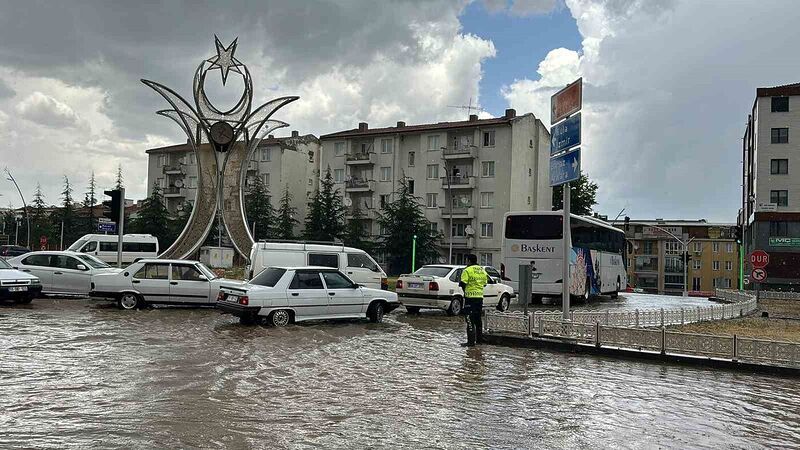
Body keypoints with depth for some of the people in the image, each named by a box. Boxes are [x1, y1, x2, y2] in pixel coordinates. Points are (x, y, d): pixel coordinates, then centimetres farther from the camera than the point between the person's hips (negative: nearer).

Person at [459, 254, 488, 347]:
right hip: (480, 296, 7)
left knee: (470, 320, -5)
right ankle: (479, 339, 24)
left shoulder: (467, 270, -11)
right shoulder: (482, 270, 13)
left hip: (470, 297, -7)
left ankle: (471, 341, -8)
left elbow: (462, 283, -16)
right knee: (478, 319, 17)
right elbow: (485, 283, 16)